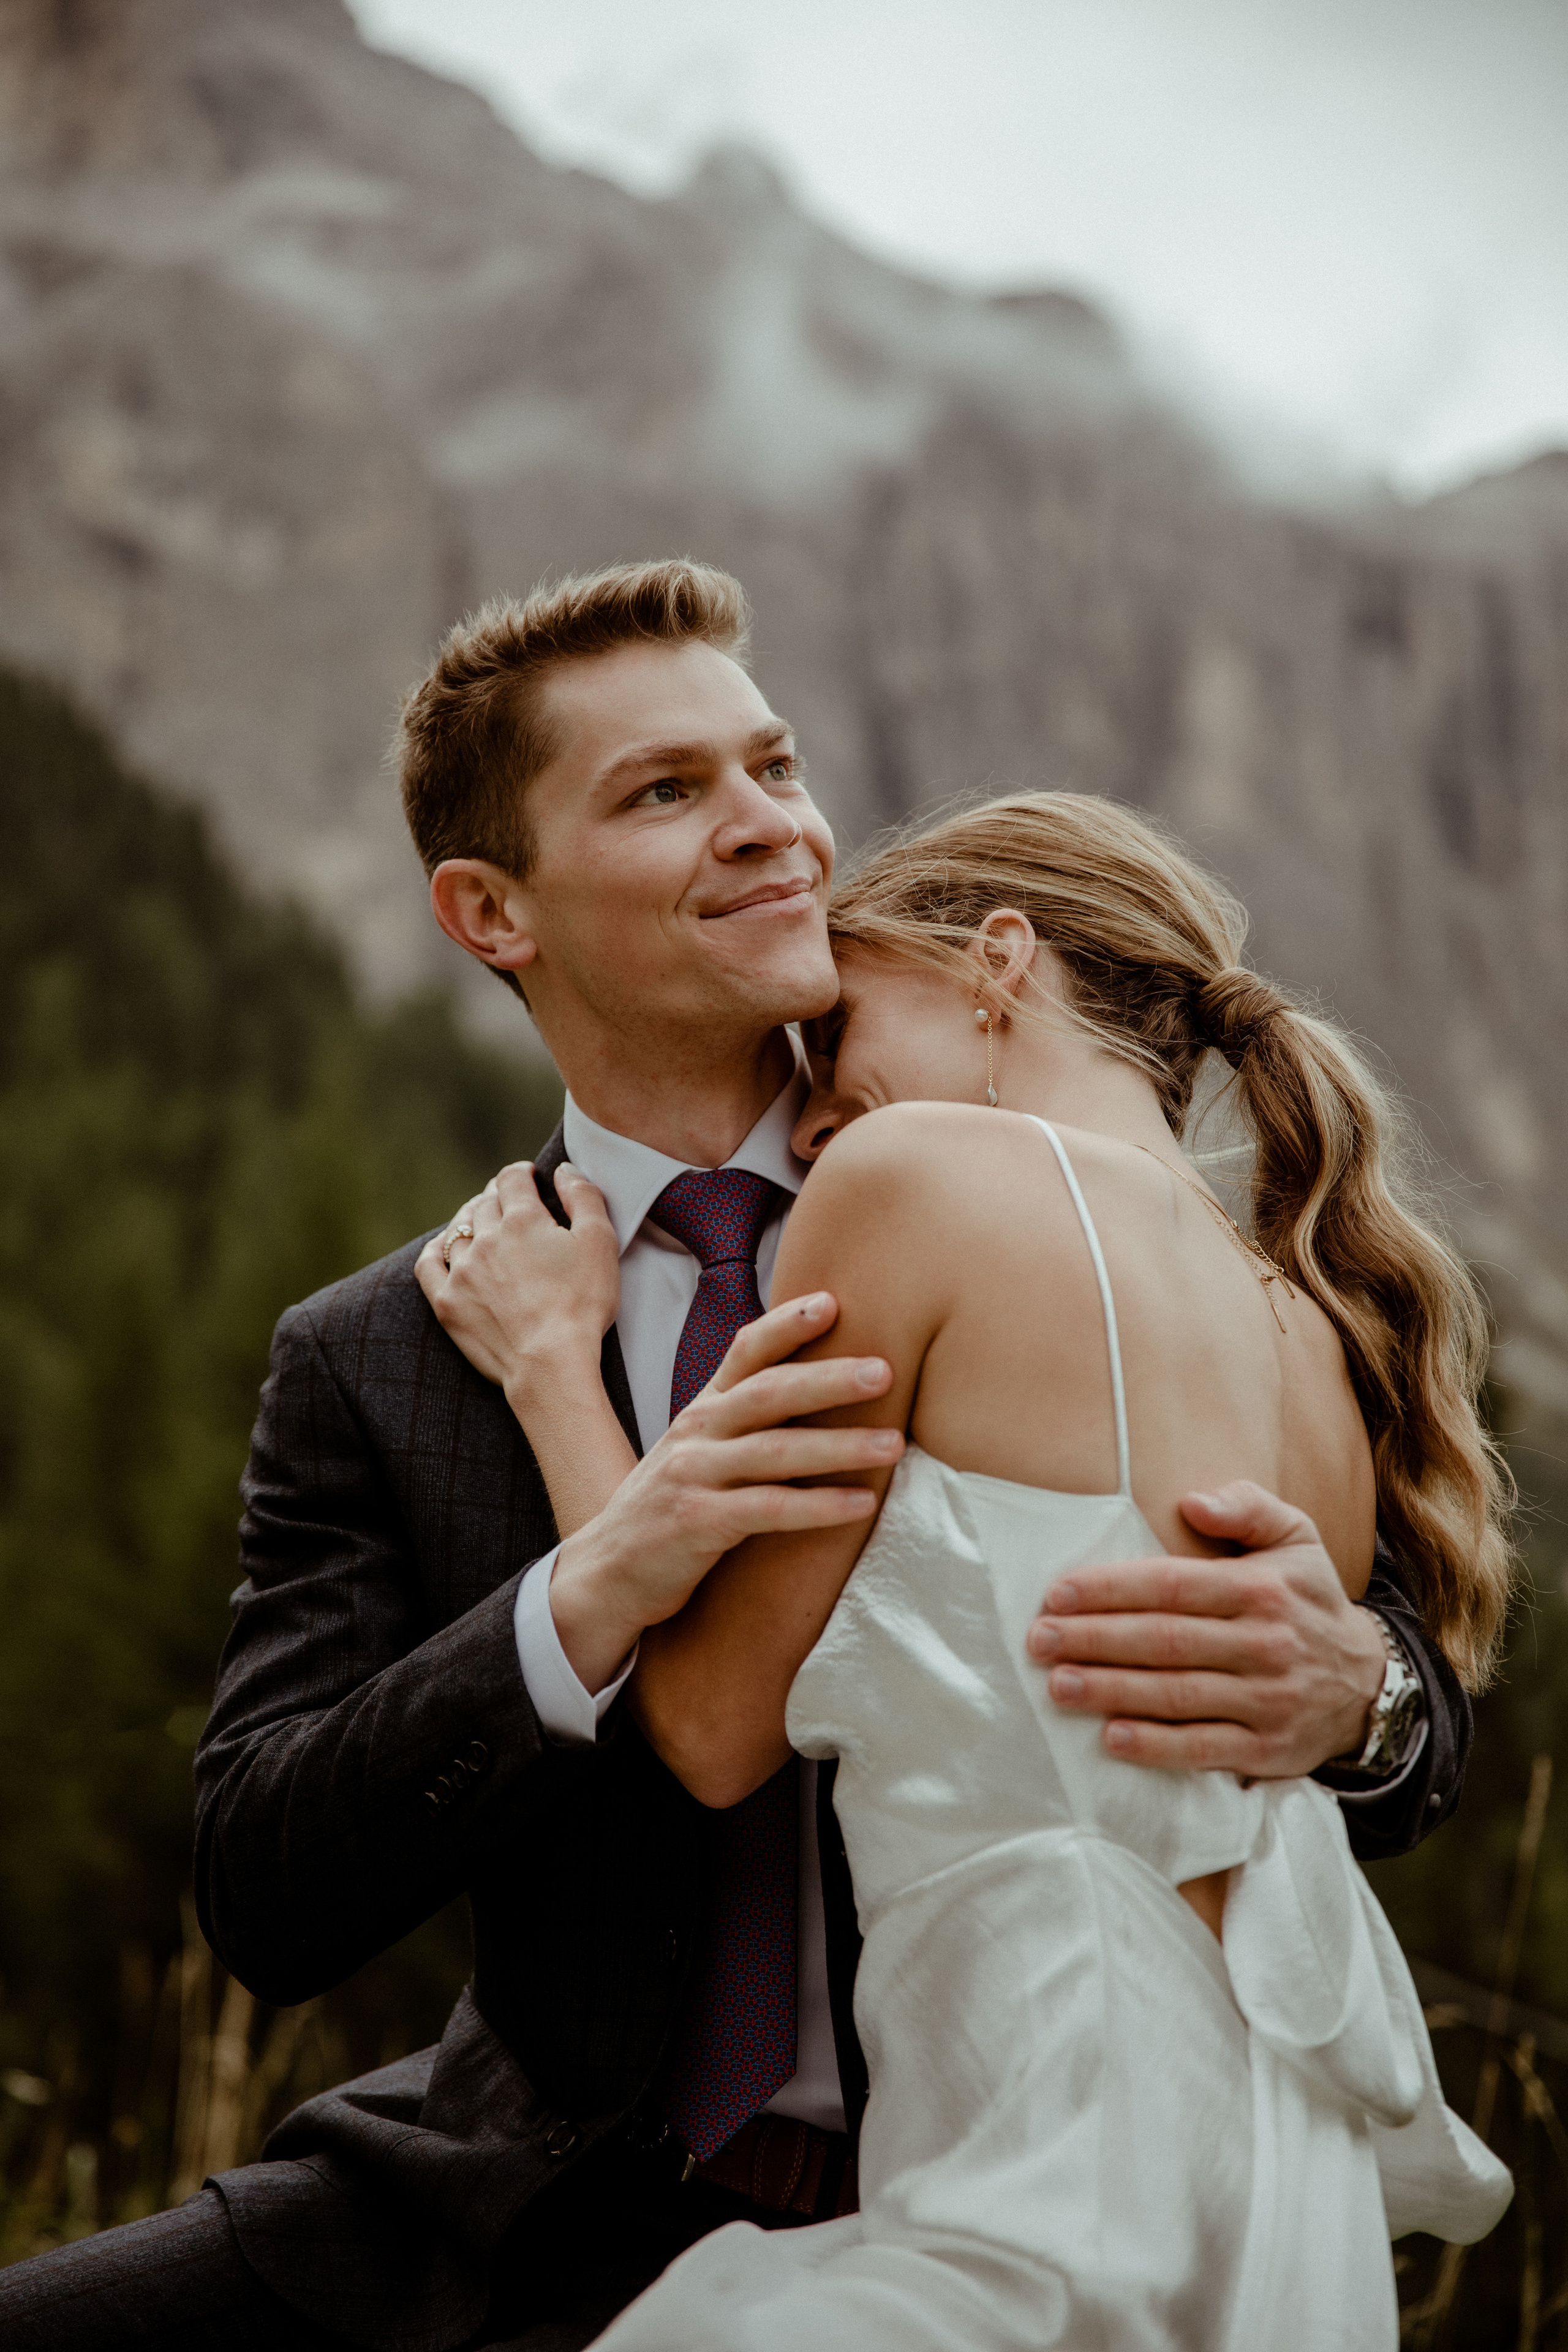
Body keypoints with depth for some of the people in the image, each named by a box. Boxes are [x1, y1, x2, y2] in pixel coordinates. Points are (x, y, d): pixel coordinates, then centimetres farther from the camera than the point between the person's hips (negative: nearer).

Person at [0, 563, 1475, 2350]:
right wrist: (587, 1599, -26)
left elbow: (1410, 1713, -3)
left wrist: (1342, 1684, -28)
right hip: (558, 2206, 1)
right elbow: (265, 1900, -10)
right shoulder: (366, 1369, -1)